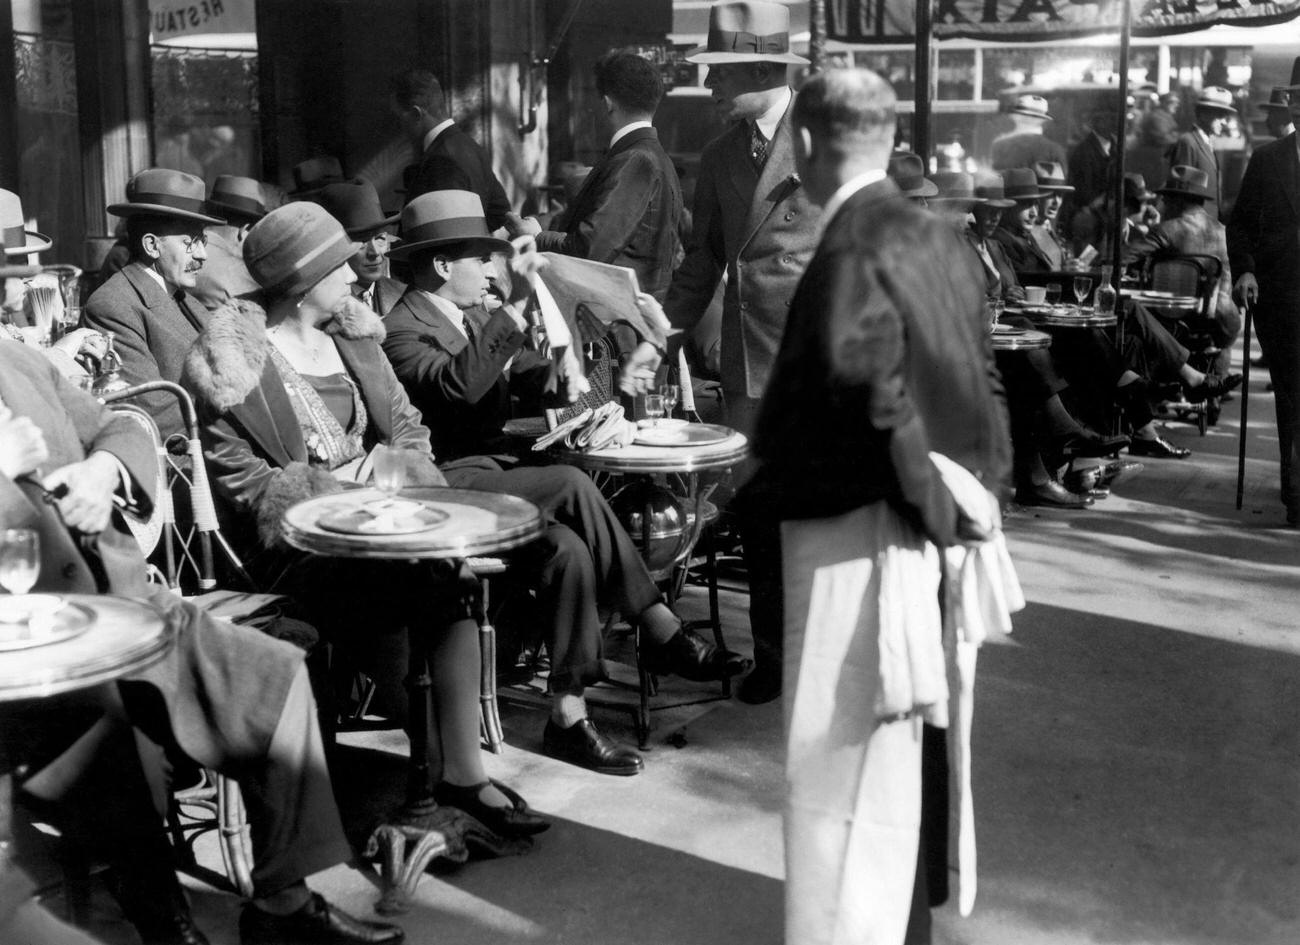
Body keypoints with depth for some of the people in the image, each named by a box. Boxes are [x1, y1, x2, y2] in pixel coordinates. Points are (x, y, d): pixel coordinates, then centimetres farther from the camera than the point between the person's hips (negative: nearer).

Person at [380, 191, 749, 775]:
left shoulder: (473, 319, 18)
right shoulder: (400, 331, -10)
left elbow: (531, 377, 17)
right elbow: (456, 384, -29)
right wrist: (514, 313, -28)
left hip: (491, 475, 9)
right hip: (449, 486, -8)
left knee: (568, 547, -20)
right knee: (573, 486, -26)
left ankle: (568, 716, -16)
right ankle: (660, 630, -18)